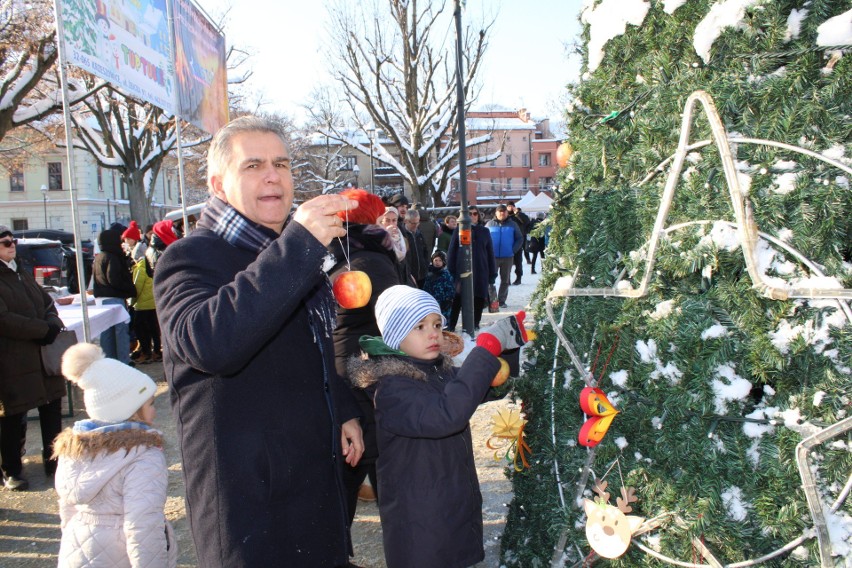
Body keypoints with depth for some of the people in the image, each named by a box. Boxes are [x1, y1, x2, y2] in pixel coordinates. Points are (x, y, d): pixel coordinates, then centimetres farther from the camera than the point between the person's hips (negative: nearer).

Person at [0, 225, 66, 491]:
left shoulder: (22, 273, 16)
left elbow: (48, 304, 15)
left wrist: (54, 324, -6)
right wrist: (43, 330, -18)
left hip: (43, 356, 7)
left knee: (52, 408, 11)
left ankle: (54, 461, 24)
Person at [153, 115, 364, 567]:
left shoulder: (293, 254, 12)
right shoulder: (189, 258, -15)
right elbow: (208, 343, -37)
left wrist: (343, 410, 13)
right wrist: (297, 247, -40)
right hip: (248, 492, -7)